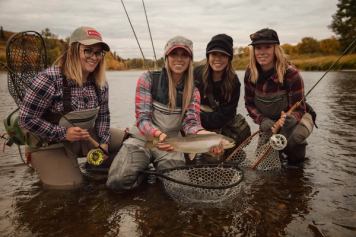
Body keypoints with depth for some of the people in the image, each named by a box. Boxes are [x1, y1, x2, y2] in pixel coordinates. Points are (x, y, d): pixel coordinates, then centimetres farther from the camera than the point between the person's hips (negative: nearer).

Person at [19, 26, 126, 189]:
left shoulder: (100, 83, -6)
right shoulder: (49, 79, -23)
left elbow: (103, 114, 5)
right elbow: (26, 119, -19)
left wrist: (104, 142, -8)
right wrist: (63, 133, -26)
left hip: (86, 138, 5)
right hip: (50, 144, -5)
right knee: (70, 183, -23)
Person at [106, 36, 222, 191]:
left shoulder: (193, 92, 0)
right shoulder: (148, 79, -9)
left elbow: (191, 123, -12)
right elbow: (142, 118, -15)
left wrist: (206, 136, -36)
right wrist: (158, 134, -37)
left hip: (170, 144, 3)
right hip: (142, 139, -2)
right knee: (117, 181, -24)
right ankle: (145, 172, 9)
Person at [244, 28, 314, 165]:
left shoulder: (291, 74, -26)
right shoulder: (250, 73, -15)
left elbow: (299, 109, -21)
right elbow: (249, 104, -7)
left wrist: (288, 119, -43)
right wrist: (263, 120, -23)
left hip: (295, 118, -4)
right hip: (269, 121, 4)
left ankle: (298, 147, 2)